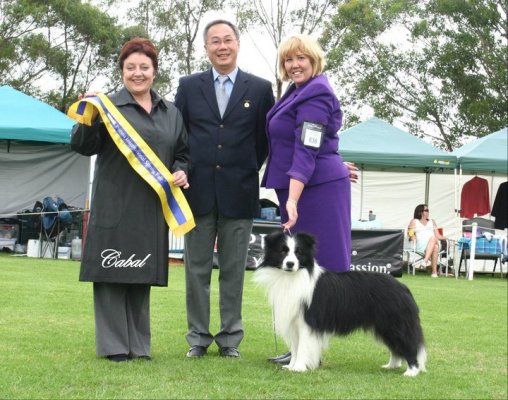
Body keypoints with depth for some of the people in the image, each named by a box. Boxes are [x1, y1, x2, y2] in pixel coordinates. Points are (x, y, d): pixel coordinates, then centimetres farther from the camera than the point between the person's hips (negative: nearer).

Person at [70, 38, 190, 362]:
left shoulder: (171, 113, 15)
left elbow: (183, 153, 21)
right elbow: (83, 146, -4)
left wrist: (181, 172, 0)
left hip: (153, 207, 4)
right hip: (115, 205, -4)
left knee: (142, 275, 10)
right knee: (113, 272, -3)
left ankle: (139, 345, 17)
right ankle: (113, 346, 3)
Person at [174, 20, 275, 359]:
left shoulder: (260, 89, 4)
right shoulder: (189, 86, 7)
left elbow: (266, 138, 8)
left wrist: (251, 170, 3)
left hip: (239, 192, -1)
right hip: (198, 190, 1)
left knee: (234, 269, 4)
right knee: (197, 268, 5)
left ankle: (230, 338, 12)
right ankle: (198, 337, 12)